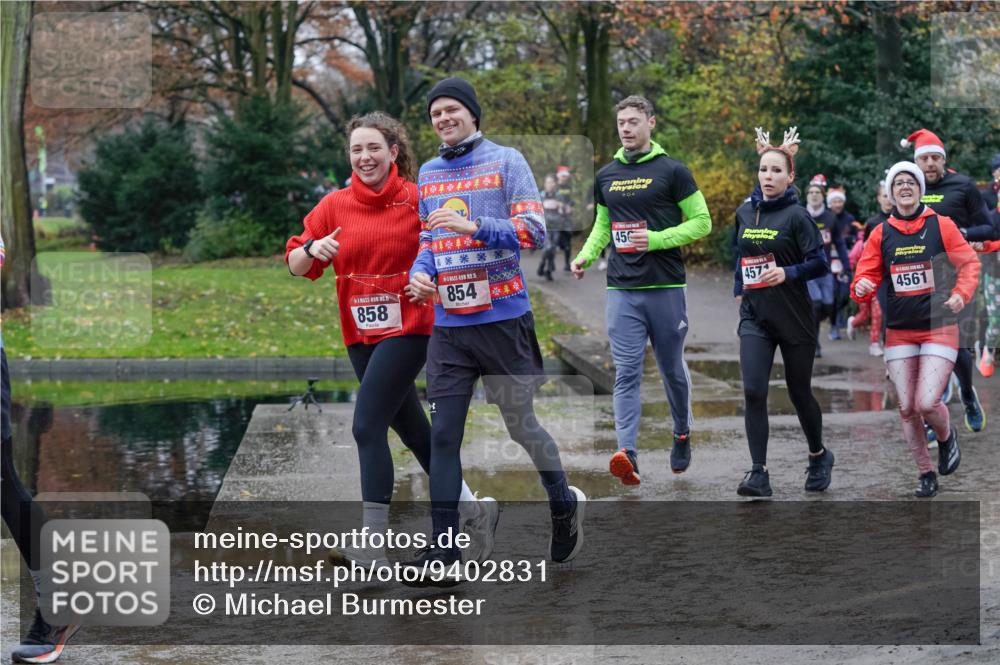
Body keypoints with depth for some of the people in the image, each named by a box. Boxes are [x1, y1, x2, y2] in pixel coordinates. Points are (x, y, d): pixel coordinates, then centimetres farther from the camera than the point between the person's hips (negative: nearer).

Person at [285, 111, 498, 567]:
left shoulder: (418, 200, -7)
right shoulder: (335, 206, 3)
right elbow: (295, 265, 4)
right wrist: (313, 248, -16)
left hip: (407, 328, -5)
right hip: (360, 335, 5)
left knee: (368, 427, -15)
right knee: (412, 430, 14)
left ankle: (373, 544, -12)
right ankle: (473, 511, 31)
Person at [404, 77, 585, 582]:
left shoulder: (506, 161, -2)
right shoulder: (428, 174, 14)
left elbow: (535, 230, -10)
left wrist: (475, 227, -22)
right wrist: (420, 272, 0)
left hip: (503, 318, -4)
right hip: (448, 324, 4)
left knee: (521, 424, 5)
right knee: (443, 434, -2)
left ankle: (564, 505, 29)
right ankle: (443, 545, 1)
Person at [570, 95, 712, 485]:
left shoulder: (672, 171, -3)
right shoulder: (606, 176, 12)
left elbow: (702, 222, -3)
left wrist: (656, 239, -15)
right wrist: (585, 256, 4)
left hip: (666, 287, -3)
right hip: (622, 290, 3)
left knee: (672, 369, 10)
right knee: (626, 372, -8)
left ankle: (682, 434, 33)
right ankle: (627, 453, -17)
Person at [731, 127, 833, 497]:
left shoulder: (797, 216, -9)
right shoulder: (745, 212, 6)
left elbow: (820, 263, -12)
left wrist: (787, 273, -25)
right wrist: (739, 288, 14)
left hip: (794, 317, -3)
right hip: (755, 316, 3)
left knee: (799, 393, 10)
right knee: (753, 392, -12)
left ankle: (819, 456, 35)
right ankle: (759, 473, -10)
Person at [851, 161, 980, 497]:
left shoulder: (941, 225, -1)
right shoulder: (880, 234, 6)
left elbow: (969, 263, 3)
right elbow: (867, 275, 5)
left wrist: (961, 293, -14)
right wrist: (861, 287, -18)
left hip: (939, 328, -3)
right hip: (899, 332, 3)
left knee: (927, 403, -13)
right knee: (907, 409, 2)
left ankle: (947, 437, 21)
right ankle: (926, 474, 18)